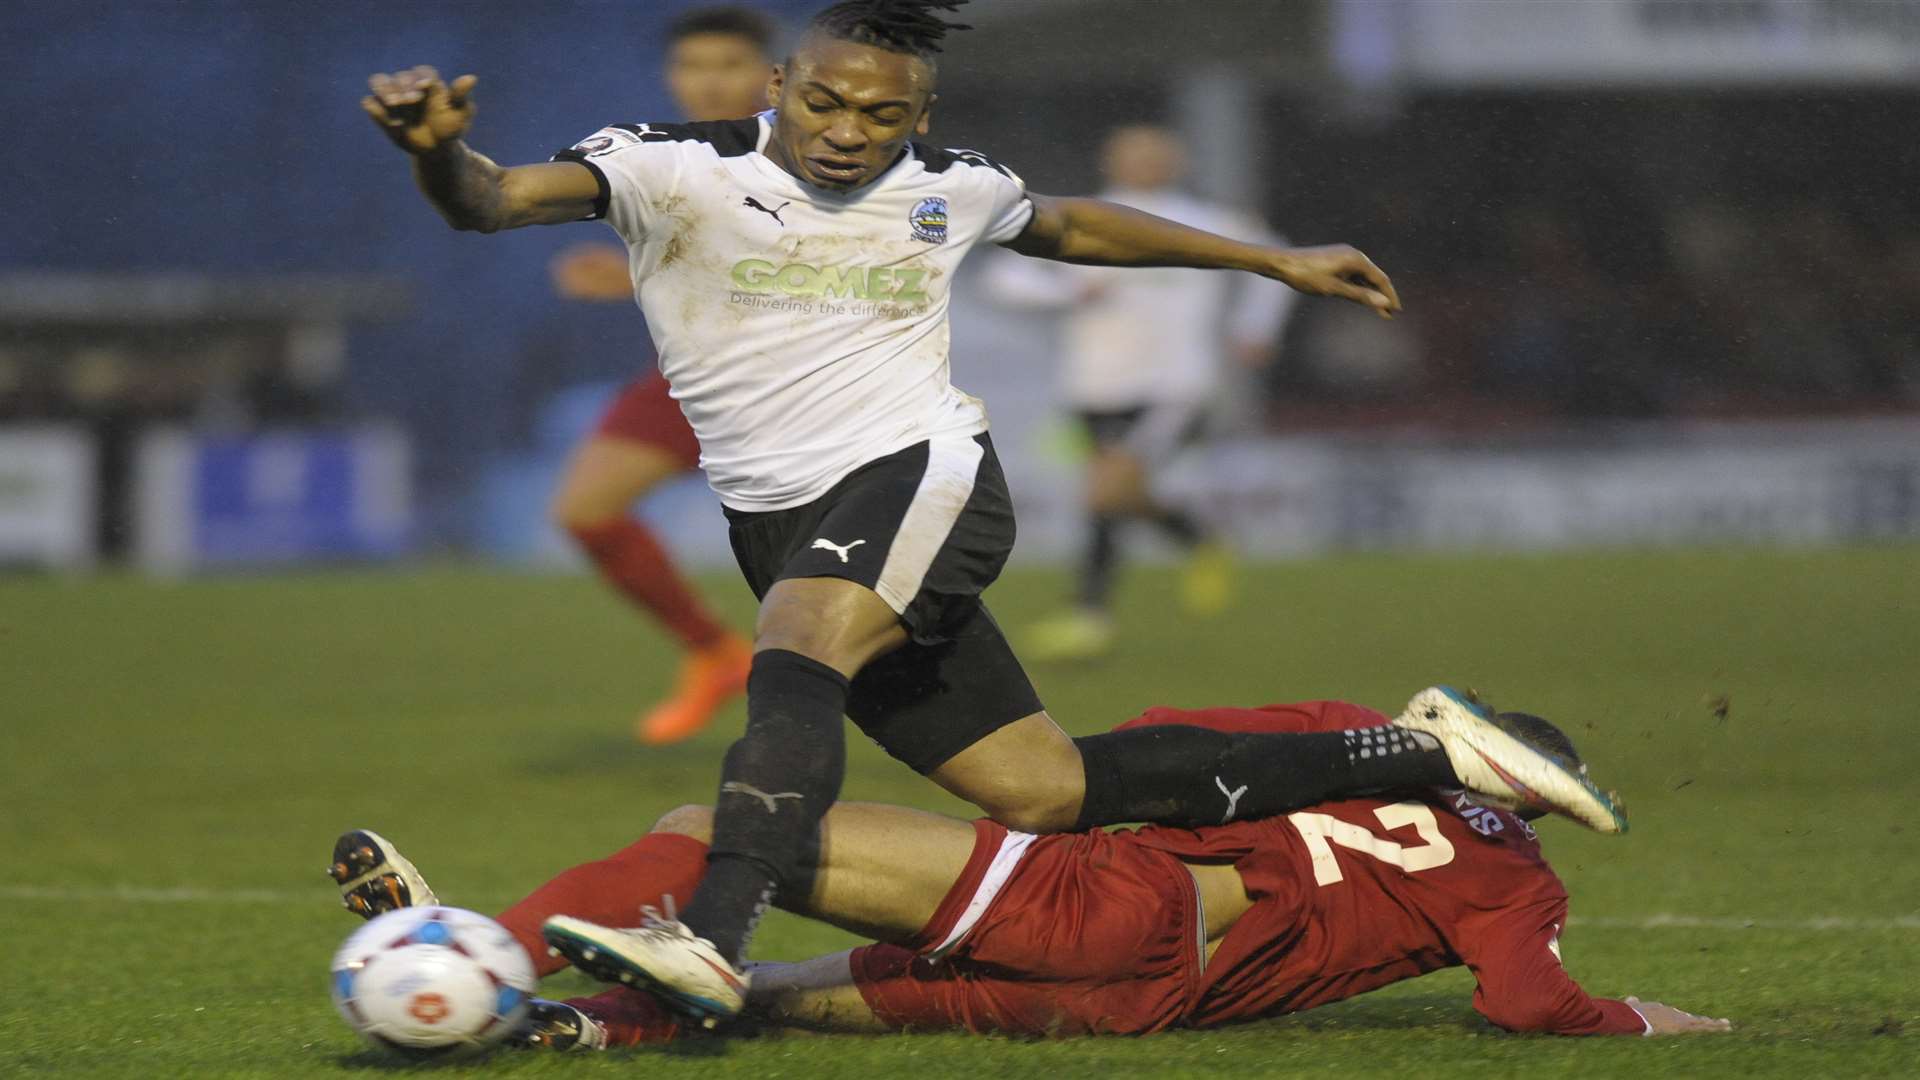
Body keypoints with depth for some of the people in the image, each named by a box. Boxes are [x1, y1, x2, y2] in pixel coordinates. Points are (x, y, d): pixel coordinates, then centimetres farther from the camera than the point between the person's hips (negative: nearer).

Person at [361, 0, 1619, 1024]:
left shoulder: (948, 190, 7)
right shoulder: (678, 169, -4)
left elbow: (1067, 226, 29)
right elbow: (501, 200, -19)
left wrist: (1275, 260, 34)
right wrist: (438, 151, -43)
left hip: (924, 479, -1)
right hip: (781, 516, 1)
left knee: (793, 660, -34)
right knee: (1048, 795, 1)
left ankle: (714, 939, -54)